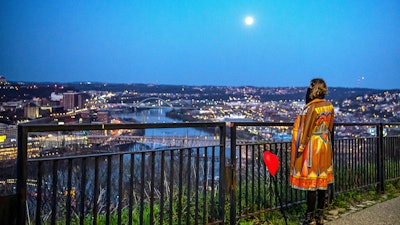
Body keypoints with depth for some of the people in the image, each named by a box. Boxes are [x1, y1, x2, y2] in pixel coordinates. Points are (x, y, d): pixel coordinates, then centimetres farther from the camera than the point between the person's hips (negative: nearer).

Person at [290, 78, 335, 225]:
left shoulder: (311, 108, -19)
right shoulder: (329, 106, 4)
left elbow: (306, 130, -17)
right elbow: (330, 128, 11)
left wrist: (300, 148, -10)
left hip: (312, 148, -8)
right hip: (325, 147, 8)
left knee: (310, 182, 0)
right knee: (322, 181, 13)